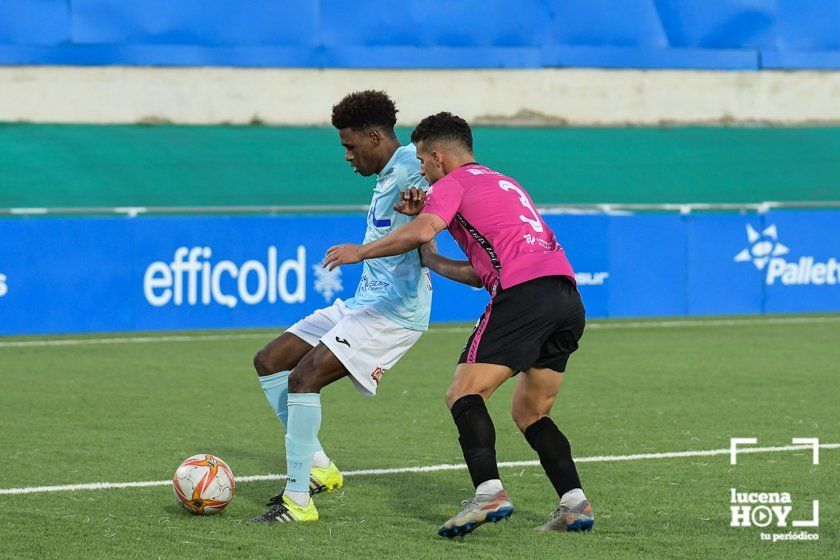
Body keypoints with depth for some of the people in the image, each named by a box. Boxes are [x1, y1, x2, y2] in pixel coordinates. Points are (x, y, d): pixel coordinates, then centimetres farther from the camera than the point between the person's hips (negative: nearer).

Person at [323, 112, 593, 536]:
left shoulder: (453, 183, 8)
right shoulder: (504, 184, 33)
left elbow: (421, 232, -12)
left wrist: (361, 251, 0)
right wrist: (431, 261, 34)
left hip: (524, 293, -9)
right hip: (567, 298, 9)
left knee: (464, 394, -10)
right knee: (530, 414, 16)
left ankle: (489, 493, -27)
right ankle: (575, 504, 4)